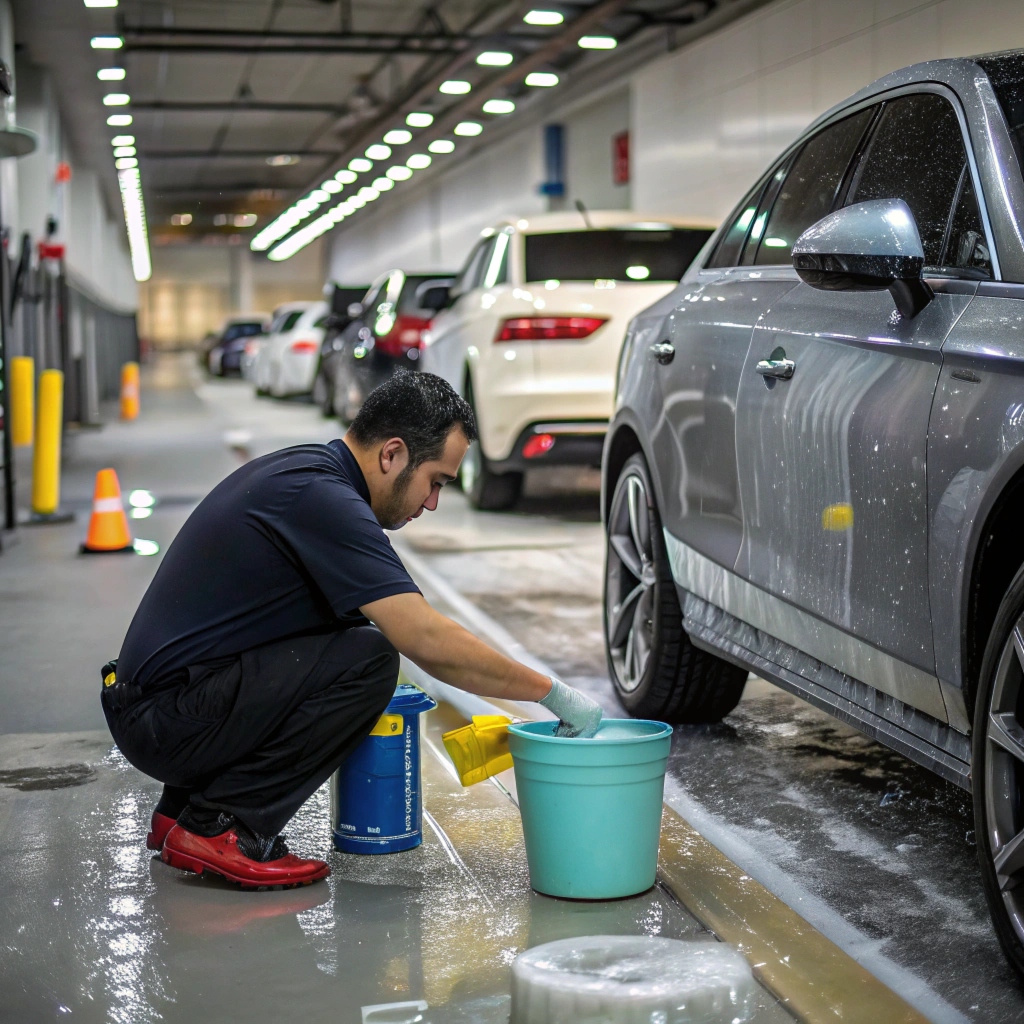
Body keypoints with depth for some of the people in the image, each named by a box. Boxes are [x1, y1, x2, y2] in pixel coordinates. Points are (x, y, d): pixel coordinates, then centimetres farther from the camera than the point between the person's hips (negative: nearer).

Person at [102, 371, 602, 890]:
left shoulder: (302, 468, 13)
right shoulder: (321, 497, -17)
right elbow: (426, 640, -24)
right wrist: (551, 693, -14)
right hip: (171, 719, -10)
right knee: (367, 658, -19)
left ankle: (183, 806, 15)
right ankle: (221, 827, -9)